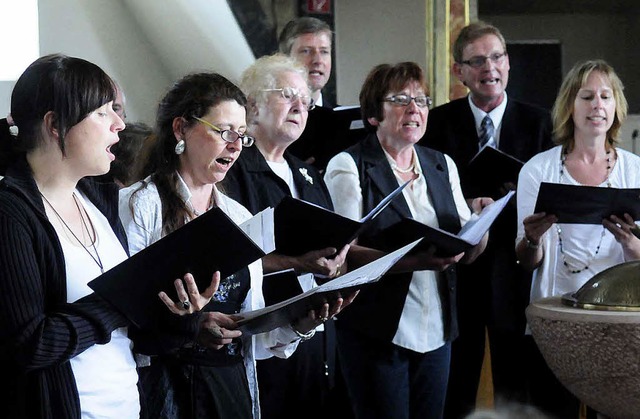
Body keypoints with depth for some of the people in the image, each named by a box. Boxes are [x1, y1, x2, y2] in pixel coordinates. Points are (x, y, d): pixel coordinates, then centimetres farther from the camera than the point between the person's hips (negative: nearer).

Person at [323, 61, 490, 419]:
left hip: (437, 331, 5)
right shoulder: (349, 166, -5)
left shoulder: (442, 165, 12)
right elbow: (342, 251, -13)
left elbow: (467, 254, 13)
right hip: (378, 331, -5)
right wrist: (407, 261, -28)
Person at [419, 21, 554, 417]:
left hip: (514, 264, 1)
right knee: (455, 384, 7)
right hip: (458, 265, 0)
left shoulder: (537, 121, 4)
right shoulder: (440, 121, 2)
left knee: (515, 382, 8)